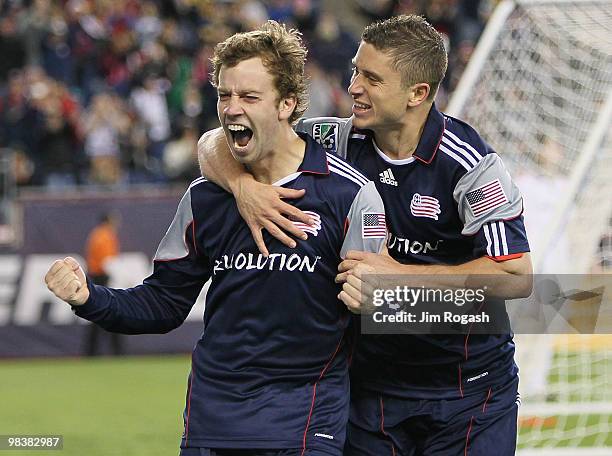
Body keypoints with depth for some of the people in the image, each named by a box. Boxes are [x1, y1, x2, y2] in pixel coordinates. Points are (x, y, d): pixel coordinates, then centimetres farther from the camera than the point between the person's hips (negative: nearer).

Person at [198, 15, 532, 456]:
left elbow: (516, 276, -22)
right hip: (371, 382, 4)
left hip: (468, 393, -4)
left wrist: (400, 276, -26)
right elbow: (217, 143, 2)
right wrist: (243, 185, -22)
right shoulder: (340, 142, -4)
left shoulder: (470, 163, -16)